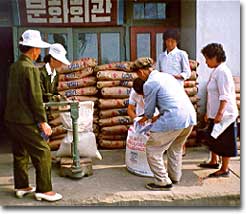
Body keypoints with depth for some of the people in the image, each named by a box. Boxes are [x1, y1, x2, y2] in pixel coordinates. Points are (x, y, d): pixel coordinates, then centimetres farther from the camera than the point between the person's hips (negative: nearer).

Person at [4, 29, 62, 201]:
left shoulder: (14, 66, 10)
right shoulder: (31, 68, -16)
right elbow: (36, 98, -19)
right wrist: (43, 122, -14)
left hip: (11, 118, 9)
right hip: (25, 121, -9)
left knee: (20, 153, 18)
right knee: (42, 152, -1)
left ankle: (21, 186, 28)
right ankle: (44, 190, 5)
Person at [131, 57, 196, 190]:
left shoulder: (149, 84, -4)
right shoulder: (167, 76, 21)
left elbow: (149, 110, 5)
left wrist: (143, 120, 27)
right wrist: (158, 117, 38)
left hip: (174, 119, -9)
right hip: (190, 116, 9)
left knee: (152, 149, 6)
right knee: (175, 148, 28)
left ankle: (162, 182, 10)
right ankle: (175, 177, 38)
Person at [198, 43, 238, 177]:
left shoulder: (222, 72, -17)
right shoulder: (215, 71, 13)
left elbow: (224, 96, -22)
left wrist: (220, 113, -26)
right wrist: (208, 113, 21)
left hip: (224, 114, -10)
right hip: (215, 114, 10)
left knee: (224, 142, 0)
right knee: (212, 138, 21)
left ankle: (224, 169, 11)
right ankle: (214, 161, 39)